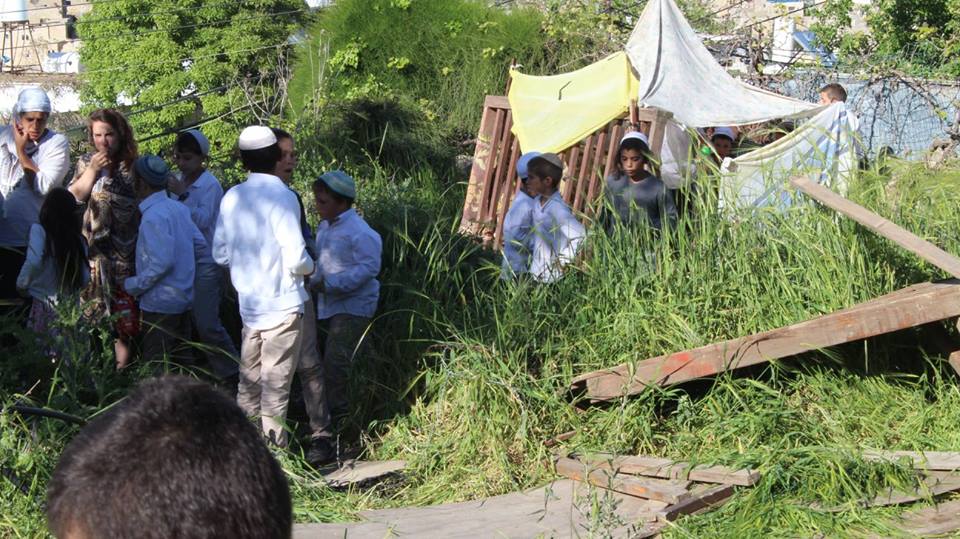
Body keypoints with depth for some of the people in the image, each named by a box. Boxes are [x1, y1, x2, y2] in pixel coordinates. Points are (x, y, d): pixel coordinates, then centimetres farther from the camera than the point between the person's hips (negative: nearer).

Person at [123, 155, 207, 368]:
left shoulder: (153, 216, -20)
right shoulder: (179, 208, 5)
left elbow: (161, 263, -25)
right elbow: (202, 248, 8)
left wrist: (131, 285, -14)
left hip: (160, 304, -9)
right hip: (183, 299, 9)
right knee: (180, 362, 17)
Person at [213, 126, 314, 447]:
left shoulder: (231, 198, 2)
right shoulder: (281, 196, -15)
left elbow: (220, 255, 9)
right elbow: (296, 260, -20)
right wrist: (310, 267, 2)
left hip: (249, 305, 6)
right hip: (283, 305, -6)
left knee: (249, 382, 15)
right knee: (276, 385, 2)